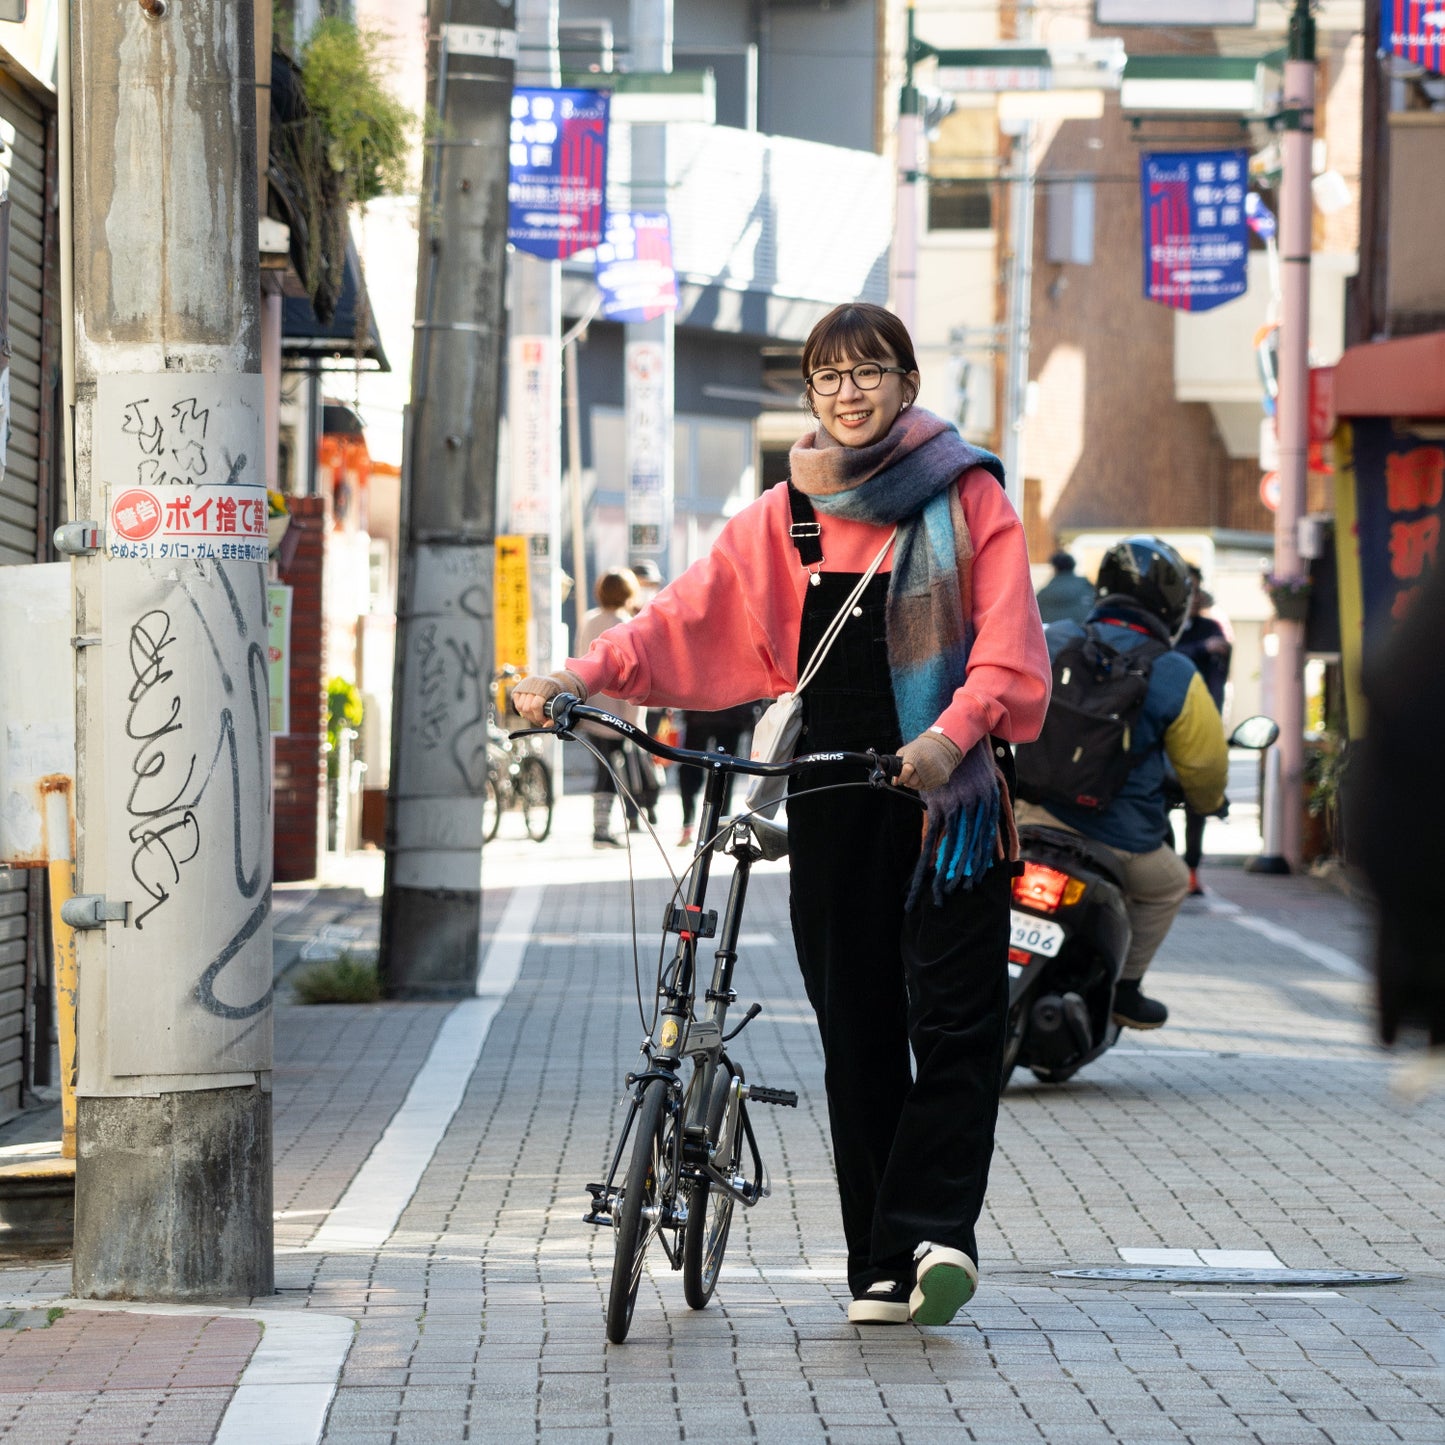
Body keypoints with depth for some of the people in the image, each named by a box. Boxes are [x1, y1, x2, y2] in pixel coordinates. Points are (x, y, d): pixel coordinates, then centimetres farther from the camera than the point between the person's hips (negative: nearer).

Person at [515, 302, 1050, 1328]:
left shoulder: (968, 497, 3)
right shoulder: (787, 515, 13)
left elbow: (1007, 643, -6)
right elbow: (690, 619, 8)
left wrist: (952, 731, -23)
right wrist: (579, 679, -6)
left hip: (948, 793, -3)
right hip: (833, 795, 3)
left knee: (954, 1021, -11)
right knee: (857, 1030, 2)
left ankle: (934, 1231, -15)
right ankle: (881, 1268, 5)